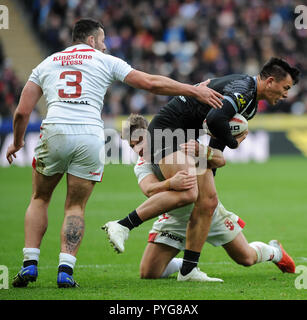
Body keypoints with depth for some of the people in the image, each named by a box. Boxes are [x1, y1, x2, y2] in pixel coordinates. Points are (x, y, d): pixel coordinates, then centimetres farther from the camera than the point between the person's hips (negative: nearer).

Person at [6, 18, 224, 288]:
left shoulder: (46, 64, 22)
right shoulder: (106, 62, 16)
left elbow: (22, 112, 17)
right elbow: (151, 83, 12)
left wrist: (17, 142, 35)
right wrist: (195, 91, 18)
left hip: (55, 132, 1)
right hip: (90, 136, -1)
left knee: (40, 199, 20)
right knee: (75, 207, 12)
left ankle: (30, 264, 8)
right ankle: (65, 270, -2)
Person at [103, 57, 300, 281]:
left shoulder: (251, 105, 16)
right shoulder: (242, 88, -18)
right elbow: (215, 119, -34)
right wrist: (233, 143, -15)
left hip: (192, 143, 10)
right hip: (167, 131, -10)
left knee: (209, 200, -1)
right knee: (188, 194, -28)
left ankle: (188, 270, 1)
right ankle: (122, 226, -23)